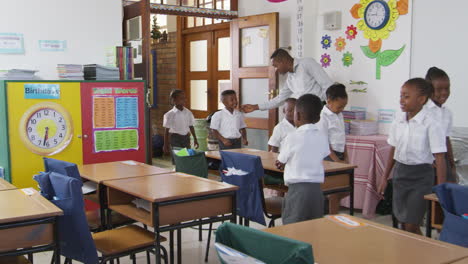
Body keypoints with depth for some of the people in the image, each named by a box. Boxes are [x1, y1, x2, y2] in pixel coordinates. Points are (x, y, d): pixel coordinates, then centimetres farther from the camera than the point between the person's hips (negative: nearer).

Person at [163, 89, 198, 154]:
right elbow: (166, 131, -5)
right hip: (175, 139, -4)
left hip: (186, 138, 4)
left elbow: (191, 126, 13)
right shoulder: (170, 115, -9)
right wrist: (166, 145, -5)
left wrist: (195, 139, 14)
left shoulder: (188, 113, 4)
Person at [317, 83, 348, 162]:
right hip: (329, 155, -8)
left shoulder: (340, 115, 11)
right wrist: (337, 160, -18)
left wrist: (345, 156, 11)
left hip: (340, 155, 8)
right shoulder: (323, 117, -14)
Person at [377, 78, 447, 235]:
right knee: (403, 223, 13)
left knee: (411, 226, -5)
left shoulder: (430, 125, -15)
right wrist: (385, 179, 16)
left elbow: (440, 158, -16)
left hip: (420, 176, -6)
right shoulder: (397, 123, 2)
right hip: (399, 173, 6)